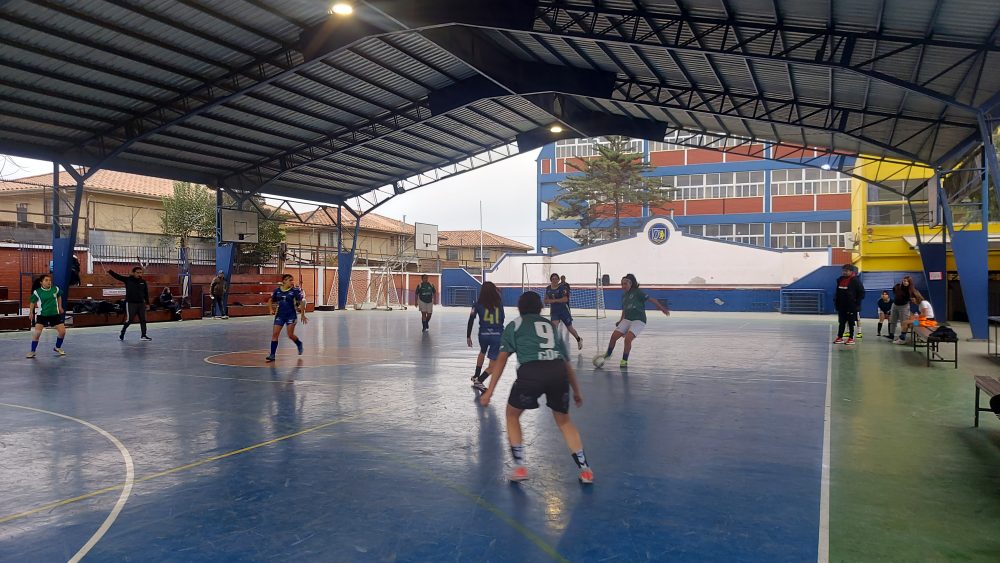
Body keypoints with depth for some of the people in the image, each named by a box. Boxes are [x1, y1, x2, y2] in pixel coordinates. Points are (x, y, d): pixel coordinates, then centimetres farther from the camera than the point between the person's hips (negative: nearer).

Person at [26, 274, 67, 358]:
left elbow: (59, 296, 16)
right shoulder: (37, 292, -10)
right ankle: (32, 351, 2)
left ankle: (57, 348, 24)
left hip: (55, 314, 2)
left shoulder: (55, 289, -5)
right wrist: (31, 312, 0)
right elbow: (32, 302, 4)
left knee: (62, 331, 0)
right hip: (42, 315, -2)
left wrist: (60, 307, 15)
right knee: (36, 333, -15)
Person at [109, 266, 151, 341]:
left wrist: (147, 303, 9)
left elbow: (146, 293, 10)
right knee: (129, 320, -3)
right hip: (130, 303, -4)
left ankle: (143, 335, 11)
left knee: (143, 320, 5)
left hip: (141, 303, 4)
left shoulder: (143, 282, 5)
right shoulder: (128, 279, -4)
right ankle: (122, 334, 15)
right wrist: (110, 271, -27)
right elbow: (117, 276, -13)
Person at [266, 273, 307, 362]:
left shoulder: (295, 290, -7)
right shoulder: (277, 290, 2)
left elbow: (301, 302, -5)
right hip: (280, 315, 3)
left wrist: (303, 315, -7)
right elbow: (270, 300, 17)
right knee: (275, 334, -5)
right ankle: (272, 355, 0)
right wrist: (271, 309, 3)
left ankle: (299, 344, 28)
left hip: (291, 315, -3)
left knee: (290, 335, -4)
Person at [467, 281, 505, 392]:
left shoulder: (478, 305, 1)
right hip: (497, 335, -2)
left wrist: (468, 336, 2)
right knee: (492, 366, 1)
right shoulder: (500, 304, 4)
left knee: (482, 352, 35)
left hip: (483, 334, 2)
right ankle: (478, 381, -16)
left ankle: (476, 376, 43)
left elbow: (471, 321, -4)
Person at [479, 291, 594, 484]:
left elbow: (502, 359, 13)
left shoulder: (514, 325, 23)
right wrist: (577, 391, 45)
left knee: (512, 415, 23)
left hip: (531, 372, -3)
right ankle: (585, 470, 20)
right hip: (558, 372, 3)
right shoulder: (553, 326, 32)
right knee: (564, 420, 25)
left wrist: (490, 391, 12)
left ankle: (519, 467, 16)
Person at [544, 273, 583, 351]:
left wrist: (554, 300, -29)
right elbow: (546, 300, 11)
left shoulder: (562, 287, -12)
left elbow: (565, 299, -23)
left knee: (570, 328, 9)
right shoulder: (548, 289, 3)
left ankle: (579, 340, 35)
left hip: (563, 310, -3)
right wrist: (548, 301, -13)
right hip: (554, 311, 3)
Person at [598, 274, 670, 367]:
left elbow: (651, 300, -8)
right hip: (627, 320, 6)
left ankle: (624, 360, -4)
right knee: (614, 336, -4)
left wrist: (662, 309, -10)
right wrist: (620, 321, 17)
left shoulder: (638, 292, -7)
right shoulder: (624, 295, 13)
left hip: (639, 320, -6)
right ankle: (608, 354, 19)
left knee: (628, 339, -21)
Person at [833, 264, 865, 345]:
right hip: (841, 306, 6)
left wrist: (857, 303, -12)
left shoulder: (855, 280, -9)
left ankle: (851, 338, 9)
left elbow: (861, 292, -9)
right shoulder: (840, 280, 9)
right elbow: (837, 292, 18)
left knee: (851, 323, 3)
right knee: (841, 322, 9)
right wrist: (836, 302, 11)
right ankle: (840, 338, 14)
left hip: (851, 306, -6)